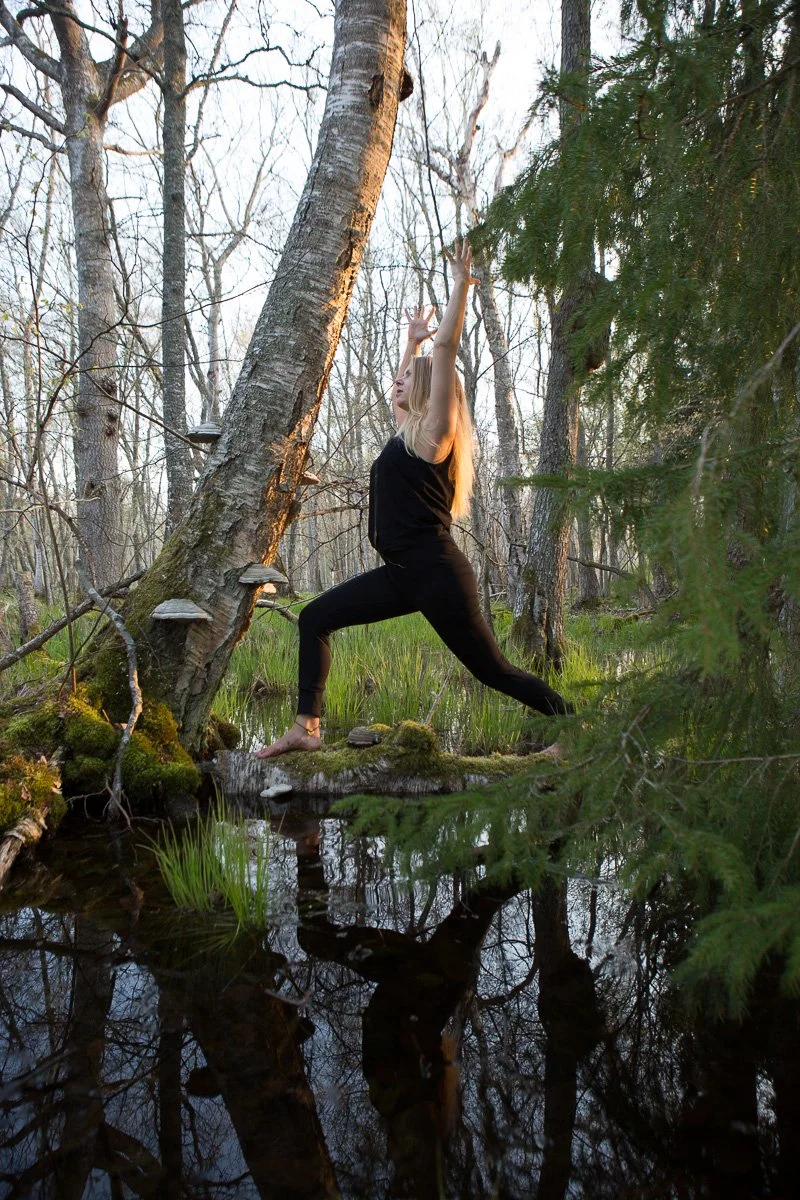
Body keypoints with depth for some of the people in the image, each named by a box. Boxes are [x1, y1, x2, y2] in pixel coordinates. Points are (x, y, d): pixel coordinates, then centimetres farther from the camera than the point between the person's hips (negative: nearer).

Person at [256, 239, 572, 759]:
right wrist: (413, 339, 43)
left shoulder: (433, 434, -7)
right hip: (404, 573, 9)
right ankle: (307, 727, 4)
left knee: (493, 669, -2)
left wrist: (462, 286, -8)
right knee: (315, 618, 6)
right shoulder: (408, 435, 15)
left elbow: (446, 349, -11)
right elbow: (407, 385, 36)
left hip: (436, 571, -9)